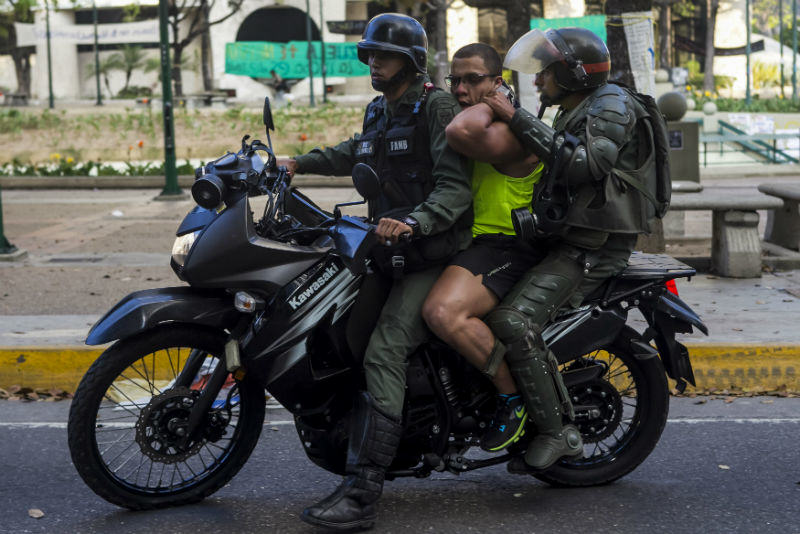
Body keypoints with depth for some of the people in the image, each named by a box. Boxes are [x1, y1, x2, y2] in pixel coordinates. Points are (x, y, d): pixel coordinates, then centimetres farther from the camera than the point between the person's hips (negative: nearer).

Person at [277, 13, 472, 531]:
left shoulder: (437, 106, -8)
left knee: (384, 350, -23)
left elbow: (456, 187, -16)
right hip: (391, 249, 10)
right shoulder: (378, 110, 18)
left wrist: (415, 222, -32)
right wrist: (300, 162, 27)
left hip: (434, 250, -10)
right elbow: (355, 153, 40)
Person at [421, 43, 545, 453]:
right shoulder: (467, 117, 19)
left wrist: (493, 101, -18)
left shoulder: (512, 130, -14)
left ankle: (515, 395, -16)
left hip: (505, 245, -11)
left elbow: (460, 133, -35)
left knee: (443, 312, -33)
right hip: (471, 241, 11)